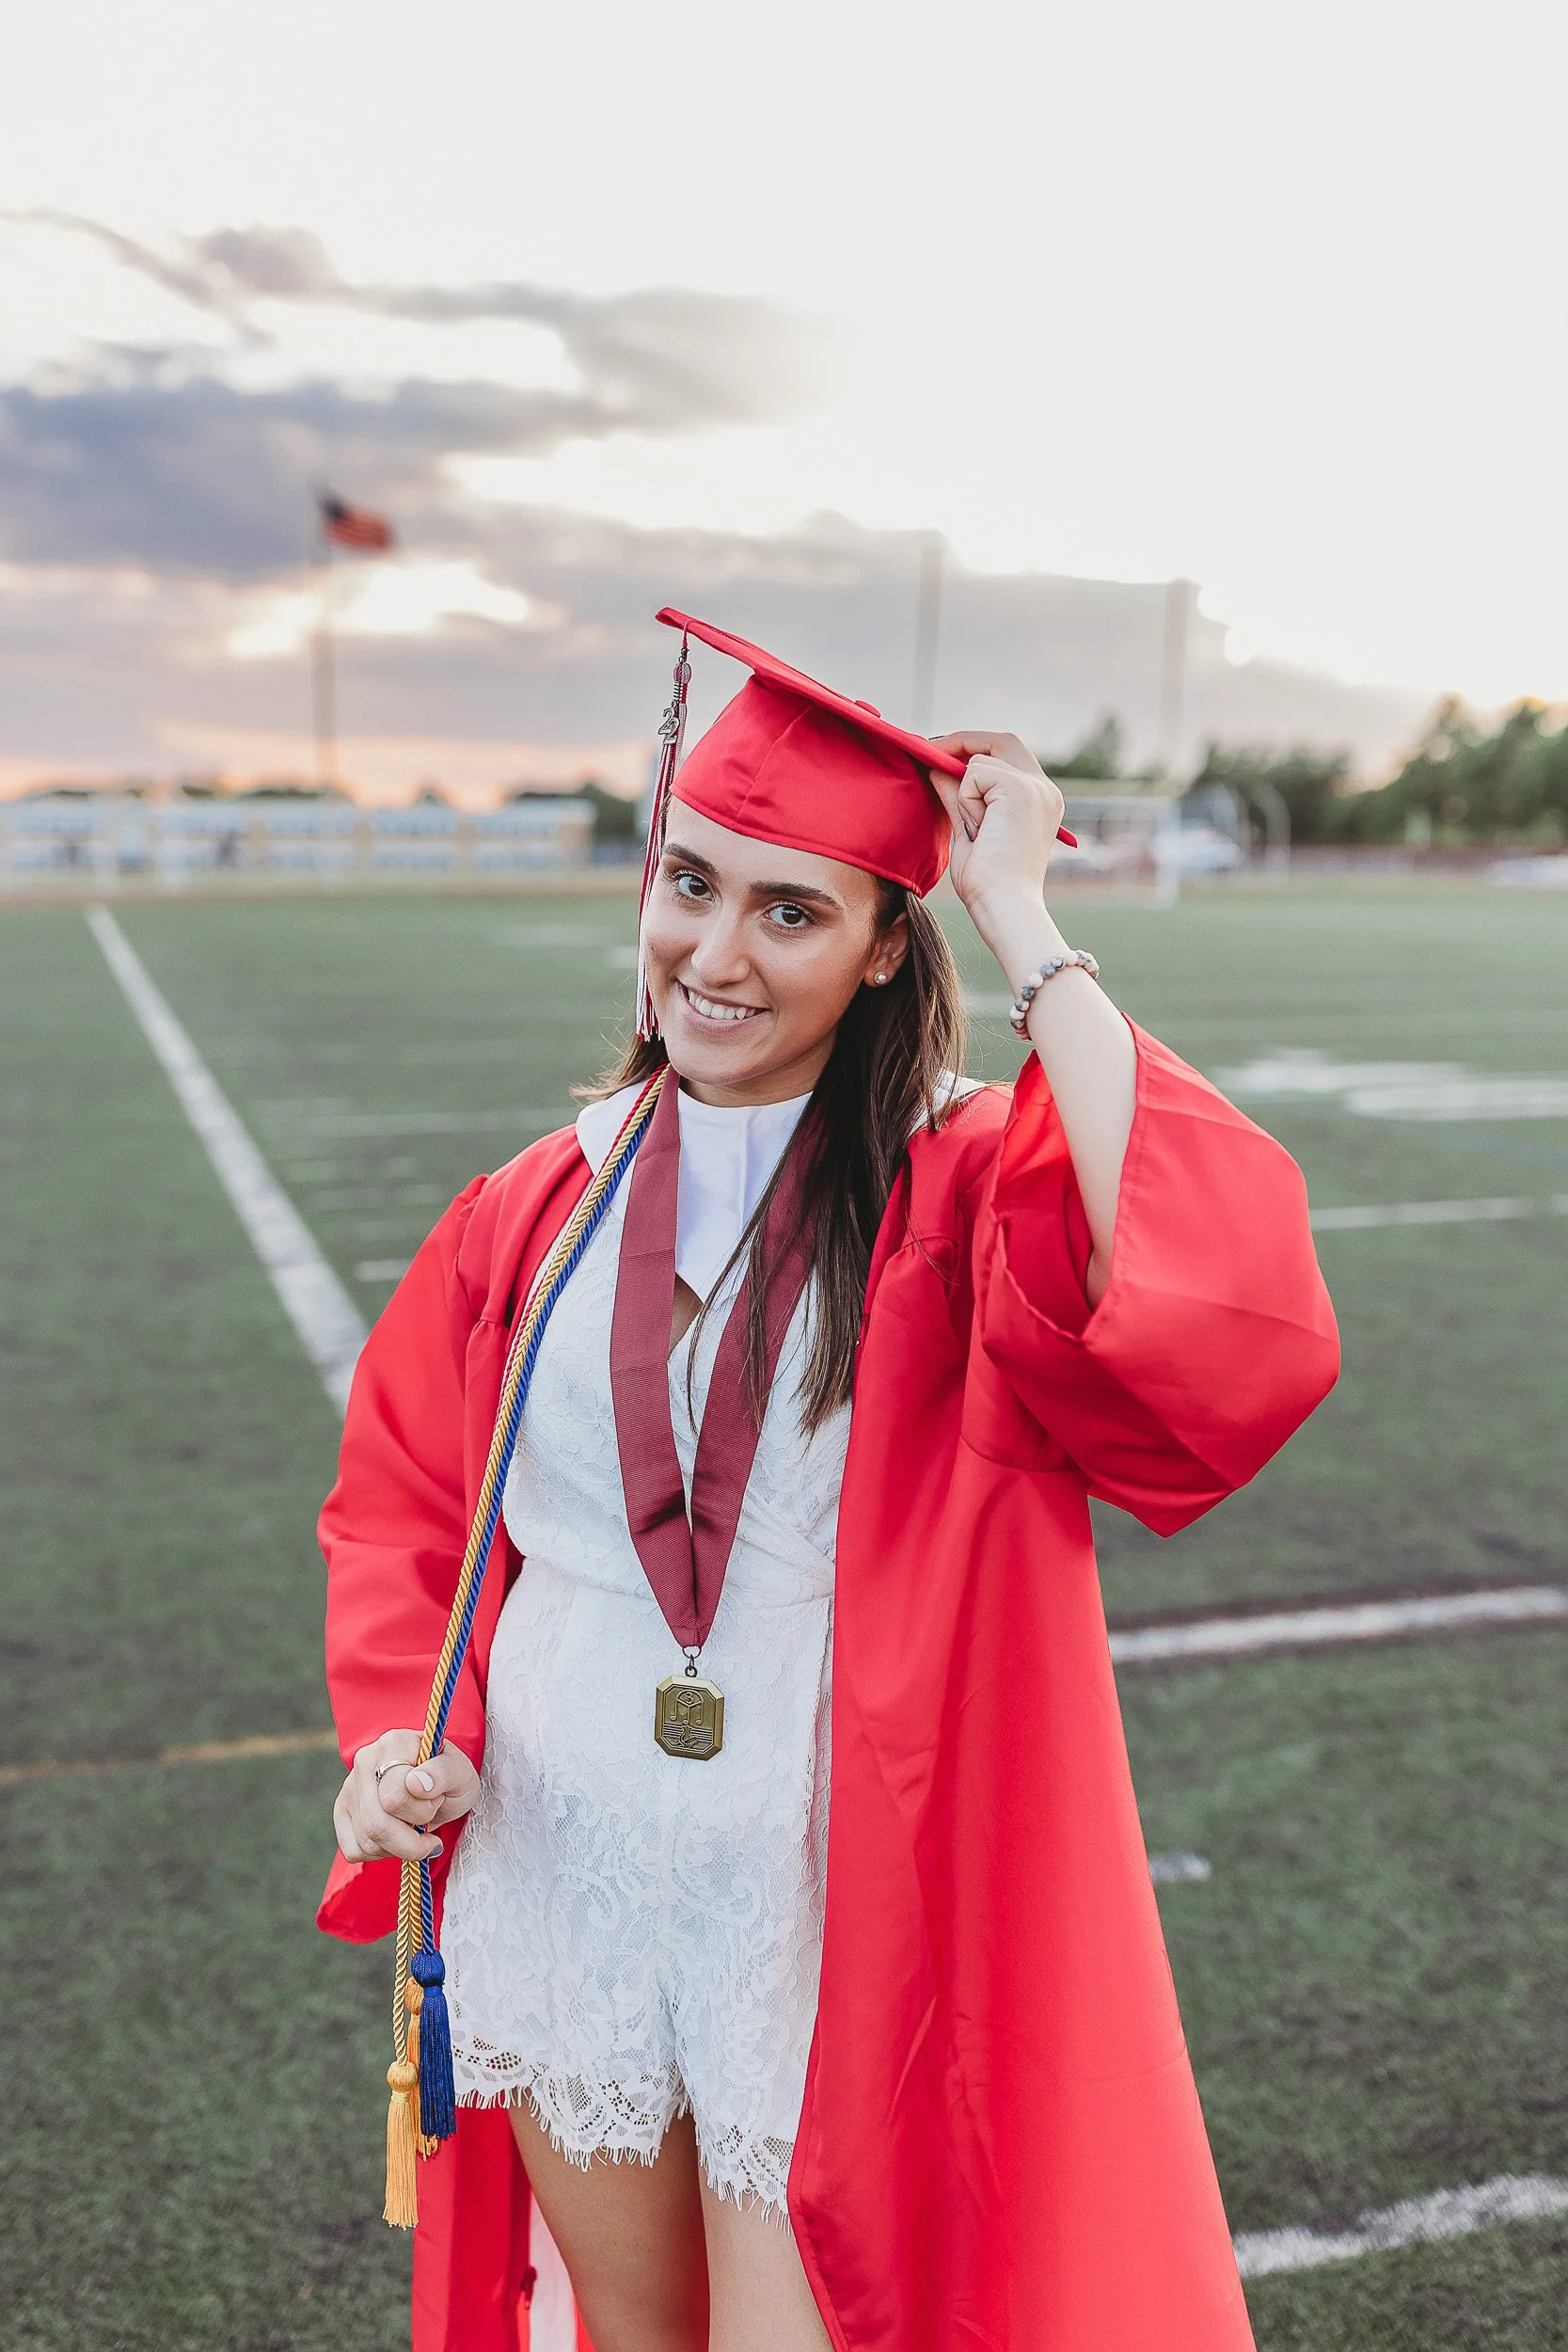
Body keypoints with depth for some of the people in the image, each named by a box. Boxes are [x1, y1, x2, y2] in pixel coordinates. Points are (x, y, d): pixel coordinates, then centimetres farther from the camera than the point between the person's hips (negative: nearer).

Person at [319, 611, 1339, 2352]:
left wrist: (1028, 934, -27)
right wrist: (396, 1732, -8)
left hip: (825, 1917, -3)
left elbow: (1226, 1311, -33)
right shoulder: (544, 1208, -1)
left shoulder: (964, 1198, -12)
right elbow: (403, 1498, 10)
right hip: (556, 1874, 4)